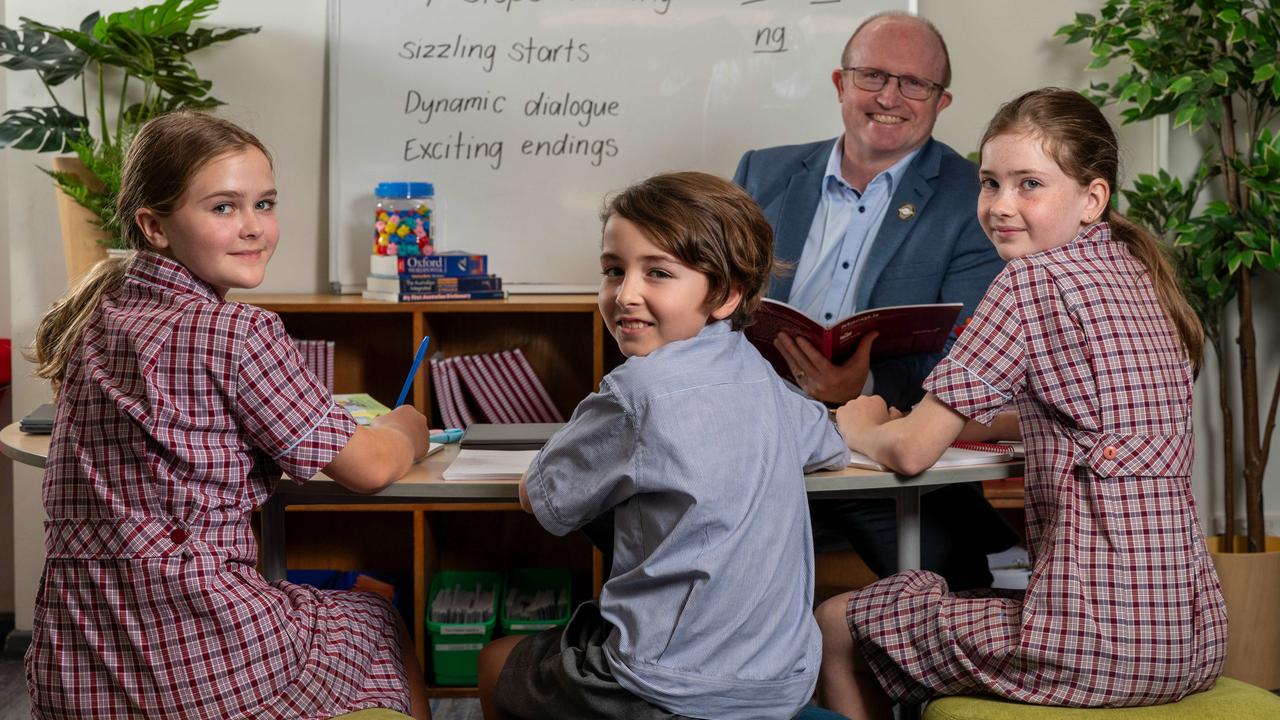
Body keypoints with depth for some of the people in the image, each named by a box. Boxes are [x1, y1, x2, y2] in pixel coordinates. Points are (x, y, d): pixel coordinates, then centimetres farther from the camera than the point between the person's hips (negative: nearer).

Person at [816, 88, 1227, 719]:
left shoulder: (1033, 278, -13)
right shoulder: (1138, 275, 11)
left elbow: (911, 450, -12)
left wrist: (855, 425, 10)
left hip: (1097, 648, -9)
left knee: (834, 627, 10)